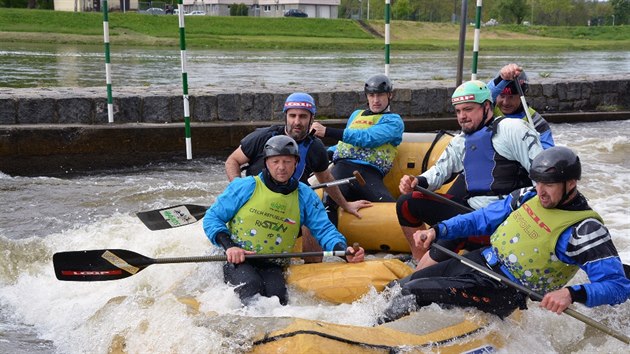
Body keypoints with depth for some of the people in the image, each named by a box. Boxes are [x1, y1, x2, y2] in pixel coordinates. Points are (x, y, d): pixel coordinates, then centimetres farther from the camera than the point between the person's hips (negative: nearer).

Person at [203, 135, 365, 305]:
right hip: (236, 260, -2)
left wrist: (343, 250, -19)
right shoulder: (246, 187, -3)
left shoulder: (305, 196, 6)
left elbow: (324, 229, 3)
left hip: (272, 267, 3)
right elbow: (212, 218, 2)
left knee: (278, 298, -27)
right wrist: (228, 246, -15)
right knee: (252, 287, -33)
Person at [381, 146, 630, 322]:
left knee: (411, 292, -18)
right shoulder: (529, 197, 3)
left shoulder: (584, 229, -17)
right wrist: (437, 230, -1)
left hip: (507, 292, -7)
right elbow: (483, 219, 11)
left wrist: (573, 294, -41)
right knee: (401, 286, 3)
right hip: (480, 261, 7)